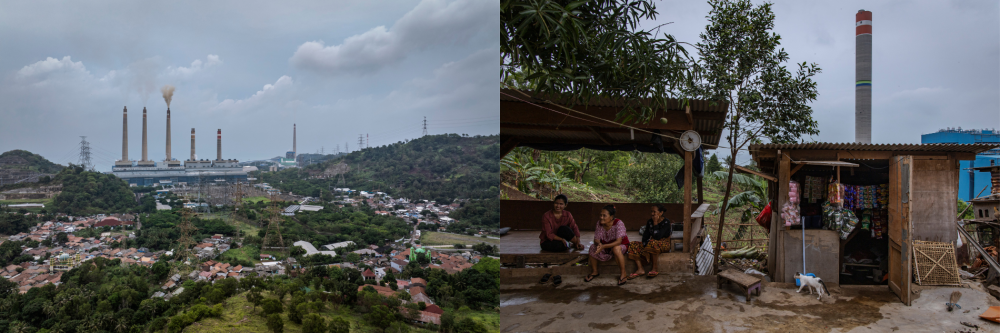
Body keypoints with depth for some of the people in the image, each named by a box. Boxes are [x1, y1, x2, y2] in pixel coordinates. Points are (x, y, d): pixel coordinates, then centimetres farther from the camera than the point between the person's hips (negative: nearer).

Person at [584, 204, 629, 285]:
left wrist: (603, 246, -44)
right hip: (605, 246, 5)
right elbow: (596, 239, -8)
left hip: (621, 245, -5)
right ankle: (594, 272, 2)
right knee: (592, 248, -19)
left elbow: (618, 241, -33)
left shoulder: (618, 223, -26)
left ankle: (623, 274, -22)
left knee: (616, 249, -38)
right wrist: (599, 244, -34)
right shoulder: (599, 223, -12)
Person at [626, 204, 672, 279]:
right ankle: (640, 270, -23)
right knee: (633, 245, -13)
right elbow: (646, 235, 3)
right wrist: (644, 244, -16)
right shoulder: (649, 222, 5)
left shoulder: (666, 222, -14)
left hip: (664, 244, -7)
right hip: (651, 243, 7)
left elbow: (657, 237, -26)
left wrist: (655, 223, -22)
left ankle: (654, 269, -28)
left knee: (652, 243, -40)